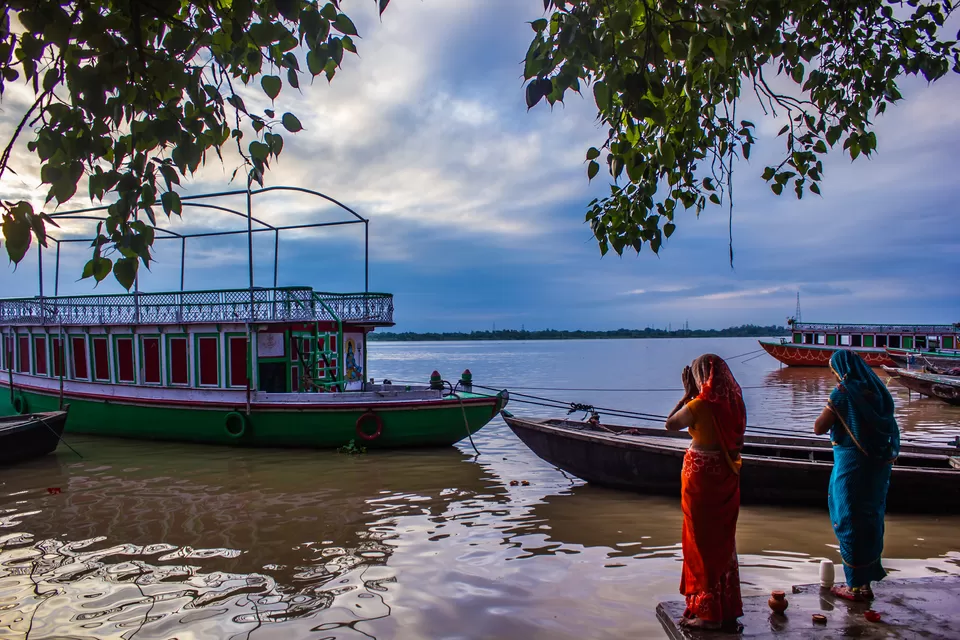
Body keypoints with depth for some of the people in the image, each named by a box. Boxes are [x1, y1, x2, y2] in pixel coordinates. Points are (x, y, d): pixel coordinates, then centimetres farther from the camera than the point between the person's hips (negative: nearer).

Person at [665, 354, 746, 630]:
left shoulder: (699, 404, -19)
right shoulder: (733, 402, 0)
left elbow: (670, 424, -7)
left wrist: (687, 394, -3)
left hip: (701, 475, -7)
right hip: (727, 476, 7)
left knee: (702, 541, 4)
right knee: (724, 540, 16)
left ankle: (708, 612, 13)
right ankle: (728, 608, 27)